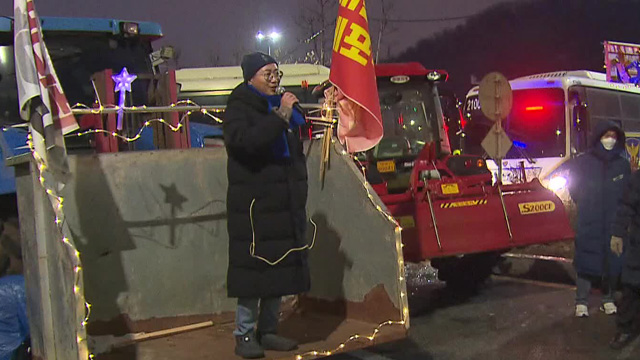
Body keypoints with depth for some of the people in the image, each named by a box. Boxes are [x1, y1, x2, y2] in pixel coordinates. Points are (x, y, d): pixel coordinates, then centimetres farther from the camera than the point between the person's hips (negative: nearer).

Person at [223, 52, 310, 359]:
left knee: (281, 269, 10)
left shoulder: (282, 106, 15)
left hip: (285, 204, 7)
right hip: (254, 205, -7)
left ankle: (268, 330, 22)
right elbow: (244, 140, -27)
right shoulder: (239, 109, -5)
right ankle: (244, 335, 6)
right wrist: (279, 118, -25)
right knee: (253, 270, -5)